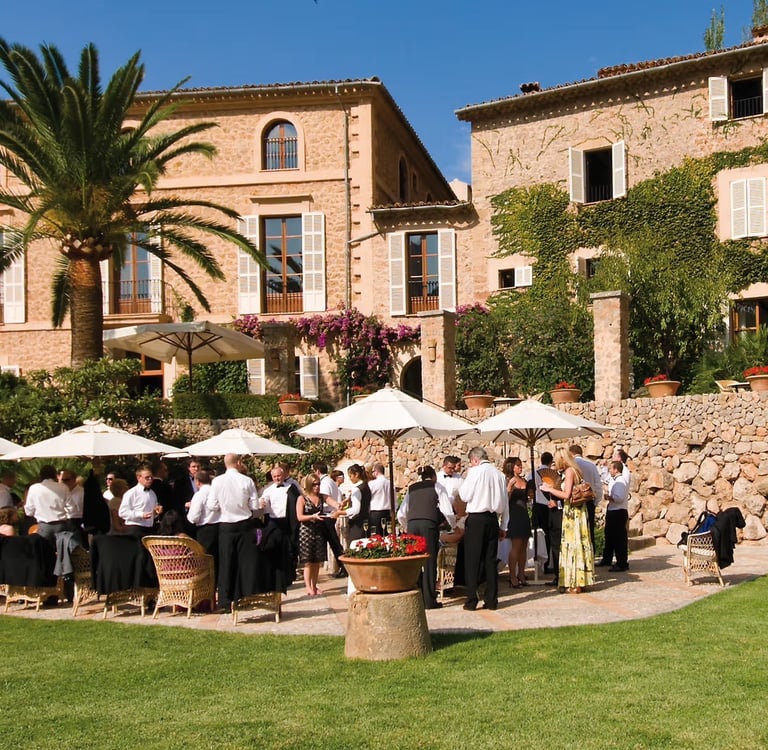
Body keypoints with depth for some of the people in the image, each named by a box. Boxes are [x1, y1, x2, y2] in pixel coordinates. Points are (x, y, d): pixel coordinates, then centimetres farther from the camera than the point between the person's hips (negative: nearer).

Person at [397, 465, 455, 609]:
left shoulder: (411, 488, 22)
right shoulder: (437, 487, 13)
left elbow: (401, 514, 16)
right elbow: (447, 511, 4)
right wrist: (453, 526, 21)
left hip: (412, 524, 3)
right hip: (429, 524, -3)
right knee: (430, 562, 1)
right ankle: (429, 601, 1)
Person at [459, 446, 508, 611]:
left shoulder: (475, 472, -8)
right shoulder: (499, 474, 8)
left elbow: (465, 495, -7)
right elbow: (505, 503, 12)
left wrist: (465, 479, 8)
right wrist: (503, 526, 19)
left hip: (476, 519, -5)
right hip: (492, 519, 5)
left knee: (473, 560, 0)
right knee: (490, 560, 9)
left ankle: (471, 600, 0)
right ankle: (491, 600, 9)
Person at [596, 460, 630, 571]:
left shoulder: (620, 481, -16)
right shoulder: (613, 480, 13)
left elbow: (619, 498, -27)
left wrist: (608, 497, -16)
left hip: (618, 513, -11)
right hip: (612, 512, 11)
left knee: (619, 538, -5)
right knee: (609, 536, 20)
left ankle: (622, 564, 1)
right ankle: (606, 559, 34)